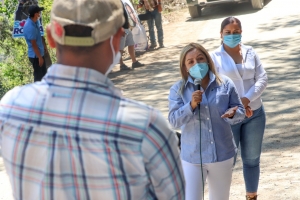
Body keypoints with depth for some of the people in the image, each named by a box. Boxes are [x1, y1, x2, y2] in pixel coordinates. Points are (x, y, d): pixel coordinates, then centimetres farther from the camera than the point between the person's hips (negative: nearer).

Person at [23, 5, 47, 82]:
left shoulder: (35, 22, 0)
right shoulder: (30, 27, -29)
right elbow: (34, 44, -25)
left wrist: (44, 45, 25)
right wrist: (39, 57, -19)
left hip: (39, 53, 10)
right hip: (35, 55, -10)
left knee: (43, 72, 23)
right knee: (38, 75, 5)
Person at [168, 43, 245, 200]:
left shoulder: (225, 84, -3)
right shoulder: (178, 89, -5)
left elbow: (240, 111, 1)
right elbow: (174, 121, -10)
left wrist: (232, 114, -22)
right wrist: (191, 105, -25)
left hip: (223, 154, 2)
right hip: (192, 157, -2)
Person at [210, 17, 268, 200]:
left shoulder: (250, 52, 4)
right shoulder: (215, 57, -7)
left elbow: (263, 79, -1)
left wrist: (247, 99, -17)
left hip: (255, 114, 4)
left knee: (252, 159, 15)